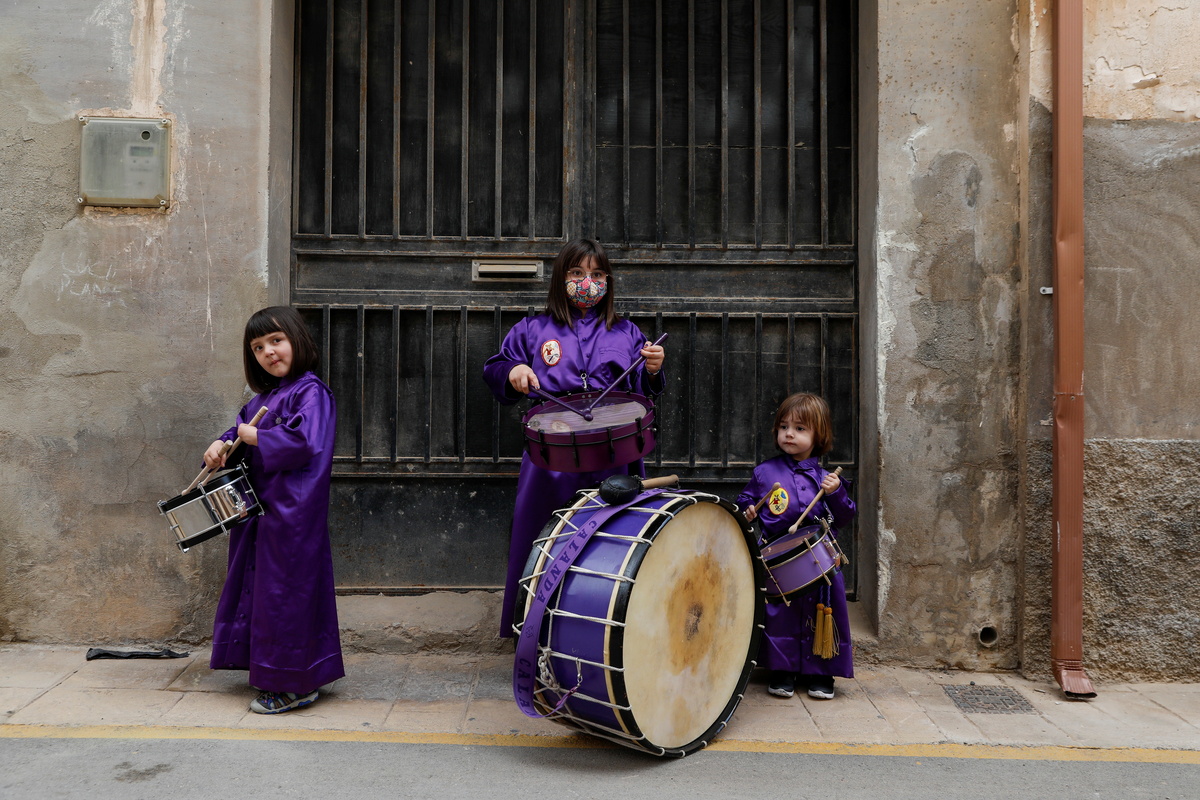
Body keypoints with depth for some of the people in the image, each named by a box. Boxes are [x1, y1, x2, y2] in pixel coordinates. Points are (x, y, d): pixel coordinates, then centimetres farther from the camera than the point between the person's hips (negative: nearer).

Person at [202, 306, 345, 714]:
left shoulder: (311, 392, -12)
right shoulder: (264, 396, 15)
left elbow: (304, 441, -24)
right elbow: (243, 427, 20)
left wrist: (255, 437, -13)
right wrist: (222, 444, -2)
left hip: (292, 512, -9)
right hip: (262, 508, 9)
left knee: (286, 587, -4)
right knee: (261, 585, 14)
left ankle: (294, 684, 6)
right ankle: (273, 673, 26)